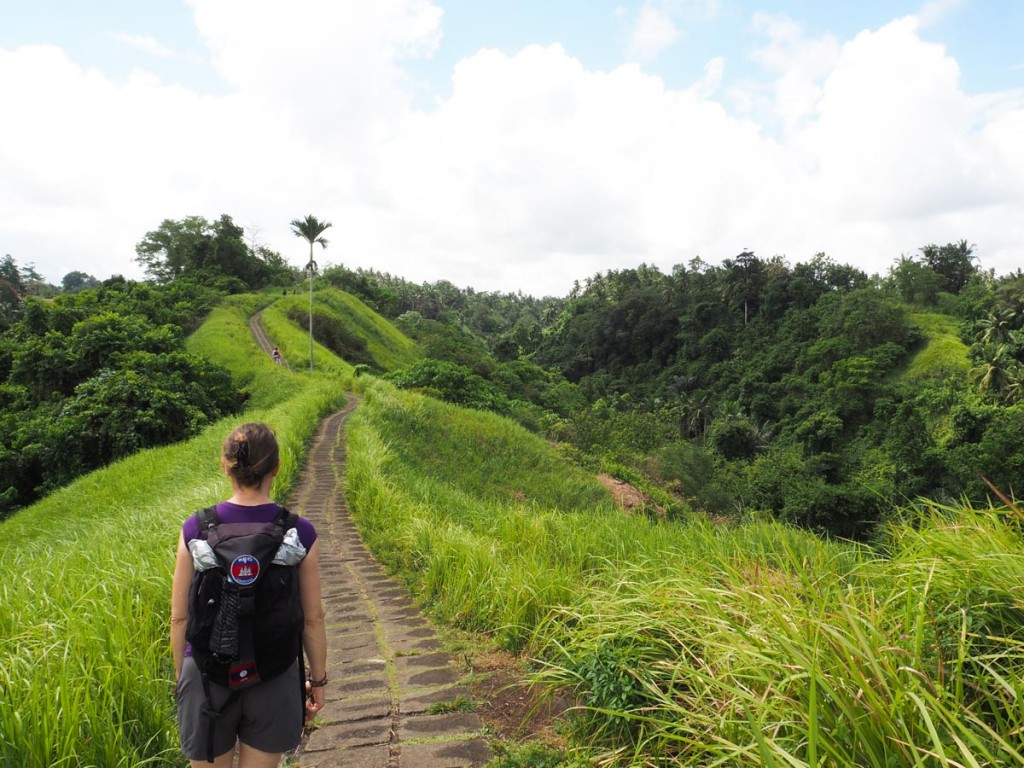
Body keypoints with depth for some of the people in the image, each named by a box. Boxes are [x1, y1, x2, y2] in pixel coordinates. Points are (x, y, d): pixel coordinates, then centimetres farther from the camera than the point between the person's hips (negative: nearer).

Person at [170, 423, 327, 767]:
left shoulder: (195, 529, -11)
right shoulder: (300, 533, -13)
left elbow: (180, 618, -3)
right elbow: (313, 619, -5)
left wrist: (181, 676, 13)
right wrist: (318, 679, 9)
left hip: (208, 676, 1)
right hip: (273, 678, 0)